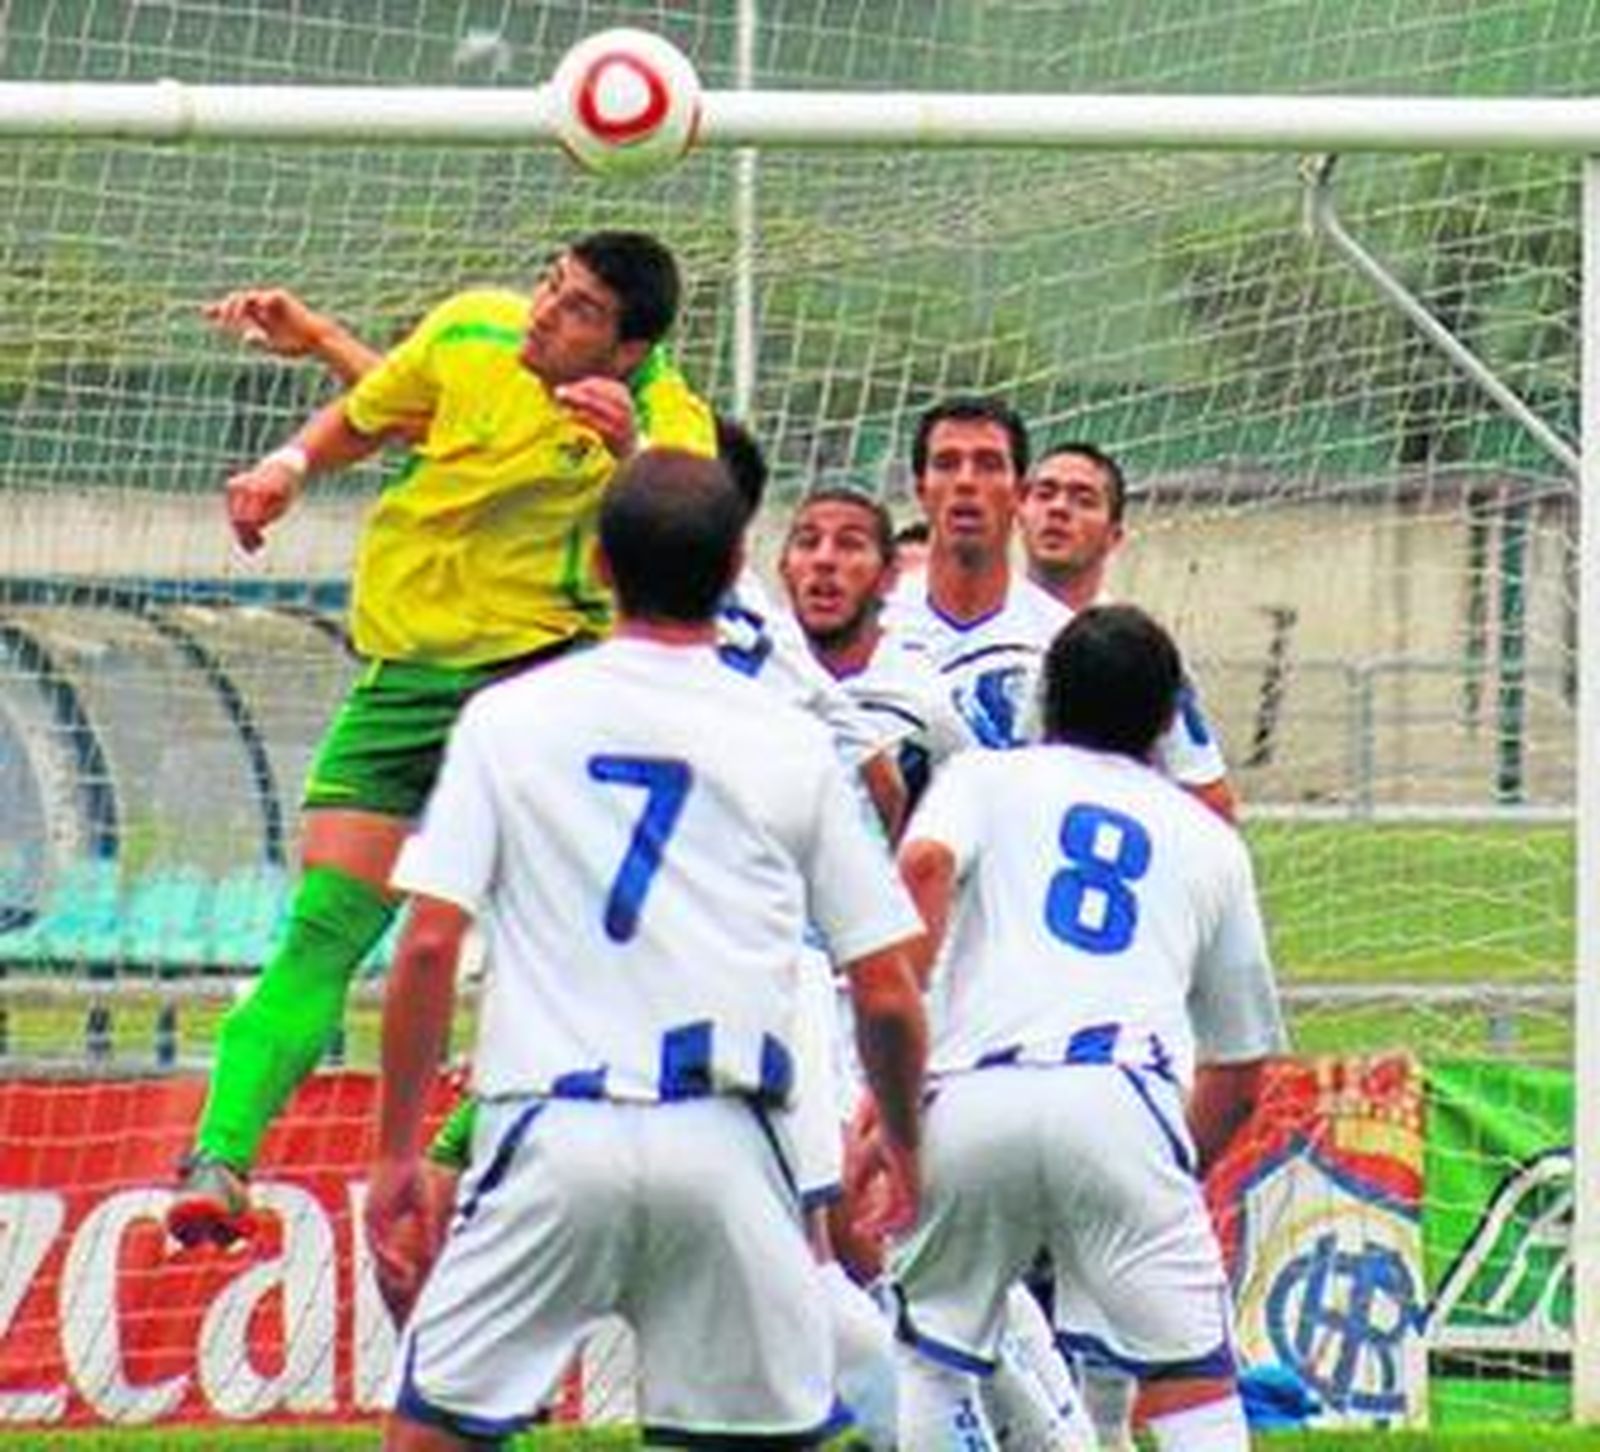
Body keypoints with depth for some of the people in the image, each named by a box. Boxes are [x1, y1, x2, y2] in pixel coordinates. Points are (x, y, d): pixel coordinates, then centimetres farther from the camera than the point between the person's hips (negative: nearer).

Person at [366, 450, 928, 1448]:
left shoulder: (508, 719, 5)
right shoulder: (796, 745, 7)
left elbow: (429, 948, -1)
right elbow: (887, 992, 8)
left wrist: (397, 1149, 6)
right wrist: (904, 1148, 24)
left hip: (551, 1133, -1)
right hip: (725, 1141, 1)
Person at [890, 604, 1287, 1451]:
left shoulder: (984, 778, 22)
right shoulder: (1208, 839, 27)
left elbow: (926, 863, -3)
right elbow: (1241, 1062, 29)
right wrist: (1181, 1172, 42)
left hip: (972, 1096, 0)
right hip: (1122, 1098, 0)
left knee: (933, 1350, 21)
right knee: (1192, 1381, 1)